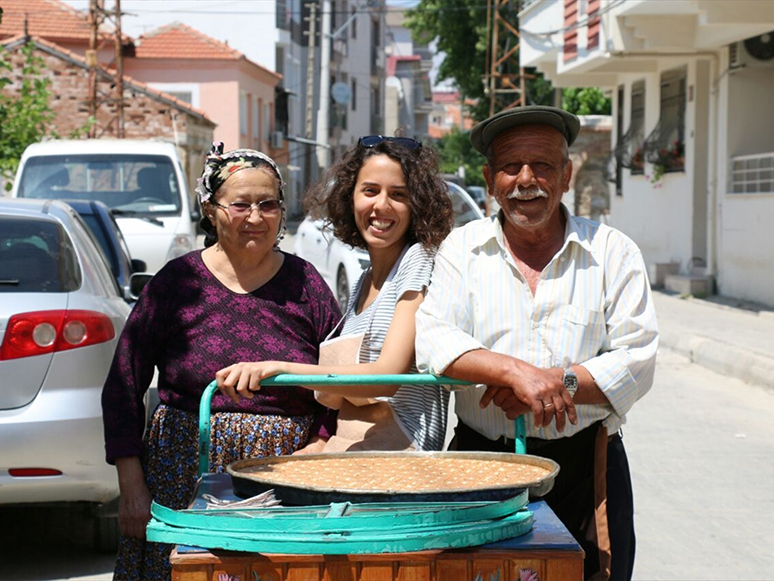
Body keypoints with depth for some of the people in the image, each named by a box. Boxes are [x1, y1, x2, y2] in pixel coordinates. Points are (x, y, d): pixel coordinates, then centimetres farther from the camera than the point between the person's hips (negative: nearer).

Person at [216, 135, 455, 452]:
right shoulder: (363, 281, 18)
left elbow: (388, 376, -16)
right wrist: (330, 393, -1)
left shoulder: (421, 261, -4)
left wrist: (281, 368, -23)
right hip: (345, 444, 6)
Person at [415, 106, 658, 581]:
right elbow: (435, 342, -6)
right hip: (482, 467, 1)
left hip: (584, 470, 0)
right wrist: (516, 371, -21)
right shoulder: (462, 249, 8)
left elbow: (638, 361, -2)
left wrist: (557, 381, -16)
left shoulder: (613, 252, 5)